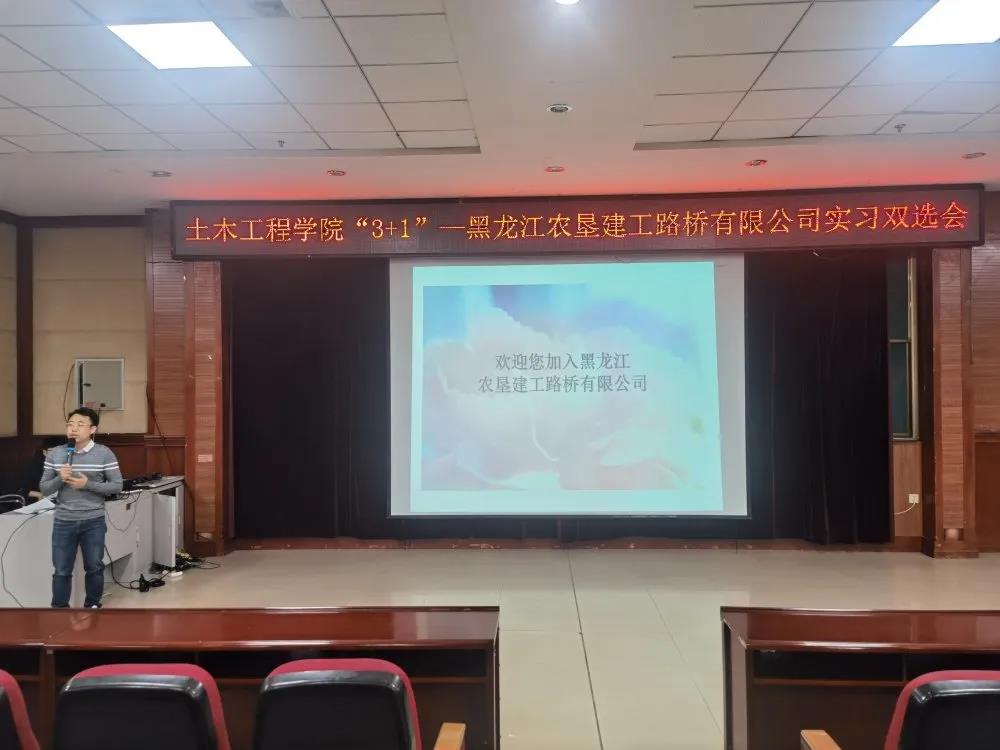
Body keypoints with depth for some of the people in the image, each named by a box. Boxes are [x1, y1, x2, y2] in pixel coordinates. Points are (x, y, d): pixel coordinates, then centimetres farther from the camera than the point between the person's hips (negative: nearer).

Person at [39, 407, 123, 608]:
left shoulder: (104, 454, -7)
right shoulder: (55, 454, 1)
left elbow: (117, 486, -6)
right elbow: (43, 488, 5)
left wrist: (88, 484, -18)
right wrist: (60, 479, -16)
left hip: (93, 522, -1)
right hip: (63, 522, 1)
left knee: (94, 568, 11)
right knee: (61, 571, 6)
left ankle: (92, 606, 29)